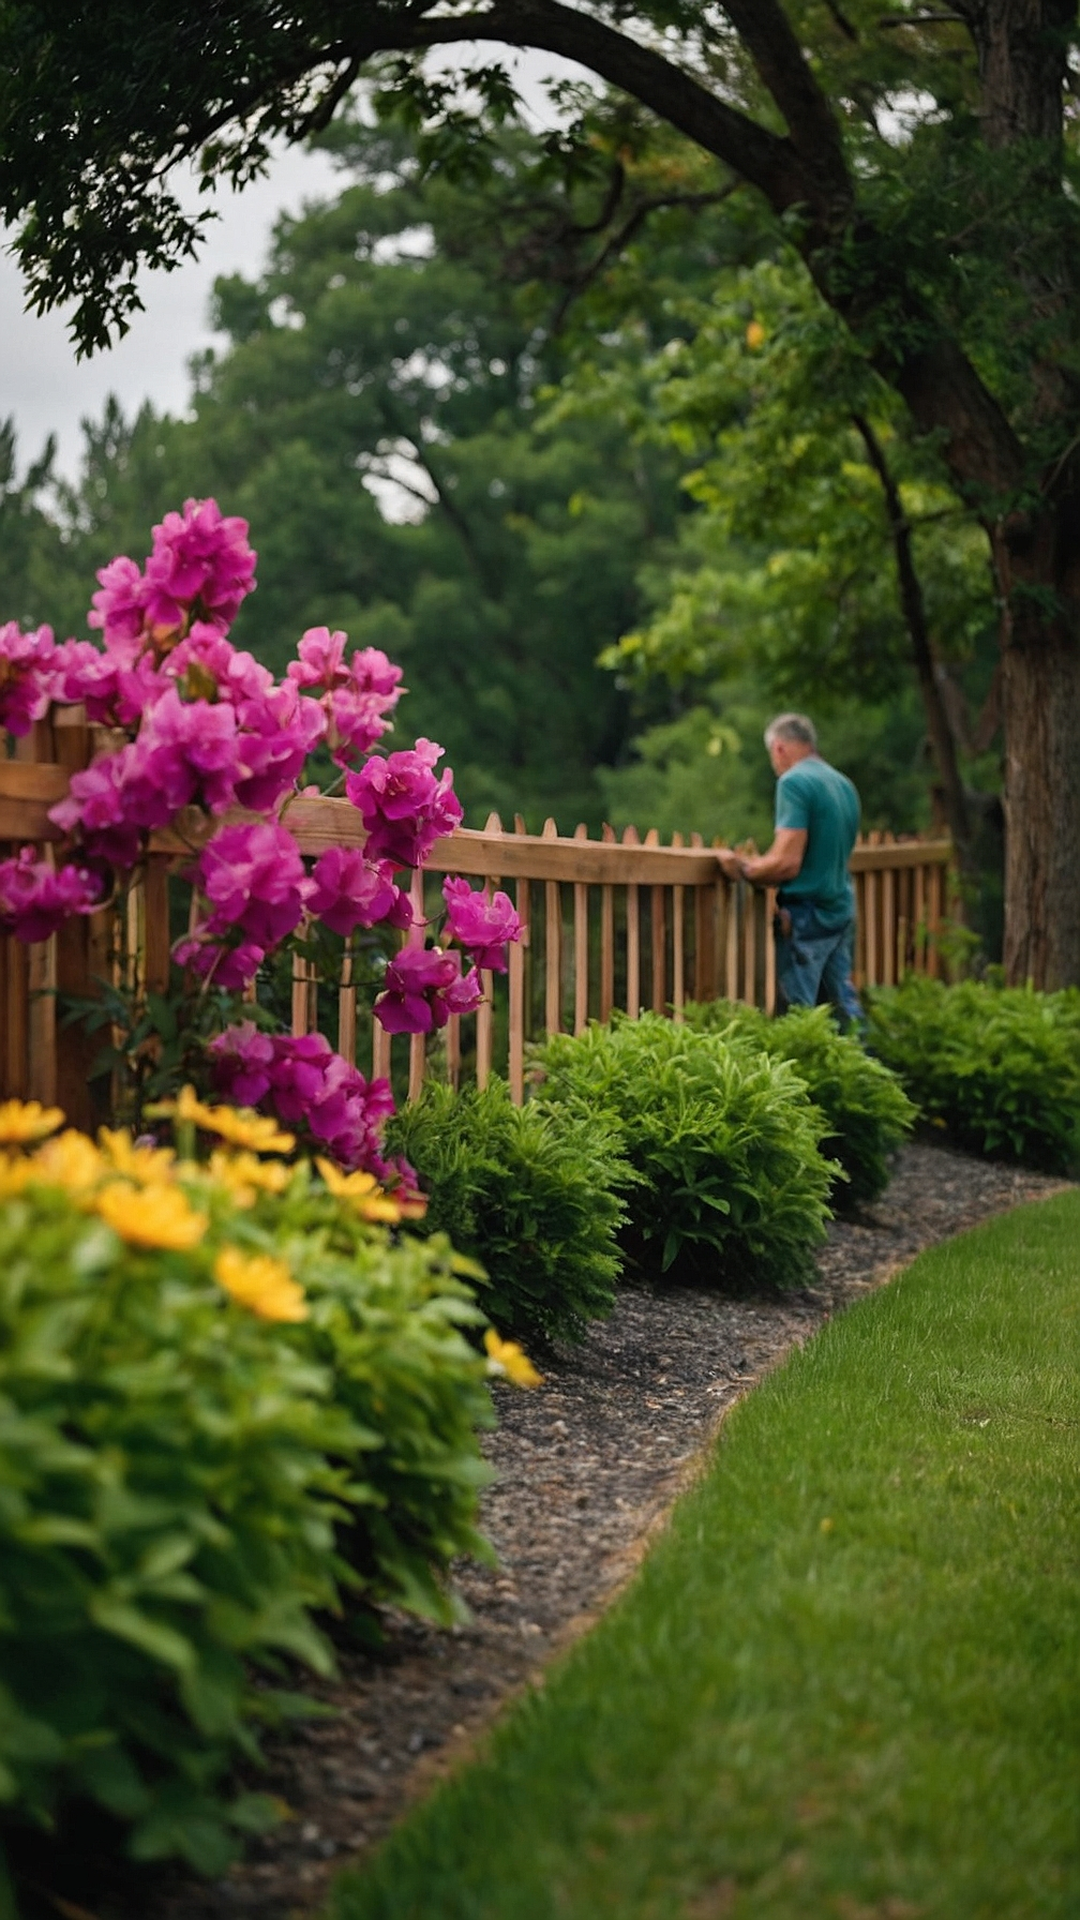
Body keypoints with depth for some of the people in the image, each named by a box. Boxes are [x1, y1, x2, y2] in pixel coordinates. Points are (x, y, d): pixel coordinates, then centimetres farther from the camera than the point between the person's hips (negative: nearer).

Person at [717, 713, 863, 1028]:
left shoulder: (794, 782, -13)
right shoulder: (844, 784, 13)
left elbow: (787, 863, -20)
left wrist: (742, 869, -4)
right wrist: (759, 865, 24)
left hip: (806, 916, -8)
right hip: (842, 910, 8)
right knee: (844, 1005, 12)